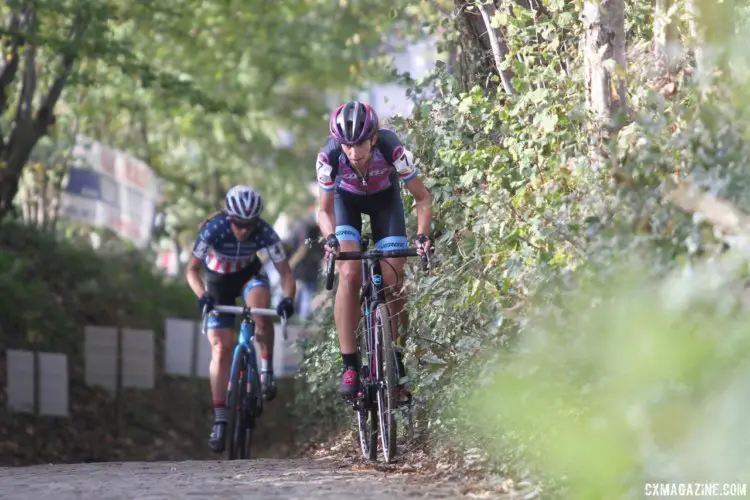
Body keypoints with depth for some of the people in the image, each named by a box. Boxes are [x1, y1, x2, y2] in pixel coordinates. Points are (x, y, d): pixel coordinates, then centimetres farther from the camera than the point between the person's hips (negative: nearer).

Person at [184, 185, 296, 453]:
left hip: (249, 274, 0)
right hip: (218, 282, 0)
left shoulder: (265, 233, -29)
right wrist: (202, 295, -44)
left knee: (260, 306, -36)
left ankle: (266, 370, -18)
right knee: (221, 348, -9)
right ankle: (219, 420, -5)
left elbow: (285, 272, -25)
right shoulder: (214, 229, -31)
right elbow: (192, 269, -26)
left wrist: (287, 298, -45)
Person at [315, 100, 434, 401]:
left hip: (384, 198, 0)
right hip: (346, 199, 0)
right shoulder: (330, 157, -34)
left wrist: (422, 234, -38)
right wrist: (330, 237, -39)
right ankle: (349, 366, -18)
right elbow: (325, 209, -19)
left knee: (393, 281, -11)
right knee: (349, 274, -21)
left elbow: (422, 198, -23)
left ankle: (397, 363, 5)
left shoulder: (392, 149, -36)